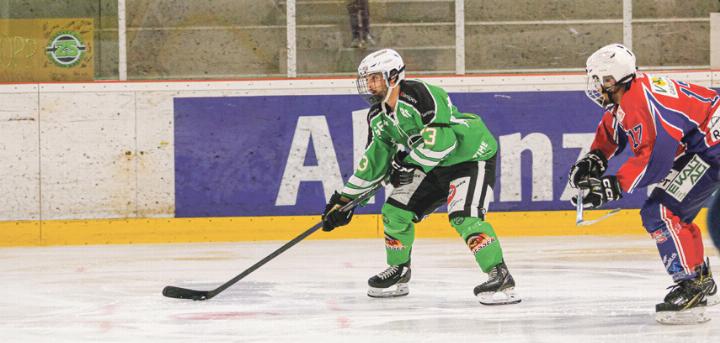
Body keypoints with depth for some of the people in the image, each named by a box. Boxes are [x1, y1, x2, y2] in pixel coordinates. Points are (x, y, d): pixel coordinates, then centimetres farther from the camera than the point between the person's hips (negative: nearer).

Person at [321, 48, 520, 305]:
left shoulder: (421, 94, -25)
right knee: (395, 211, 4)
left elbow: (442, 139, -33)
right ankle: (398, 273, 23)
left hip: (472, 157, -9)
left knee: (464, 218, -27)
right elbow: (374, 159, 9)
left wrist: (408, 163, -22)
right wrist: (345, 199, 7)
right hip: (433, 166, 9)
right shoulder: (379, 116, 2)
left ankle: (501, 278, -27)